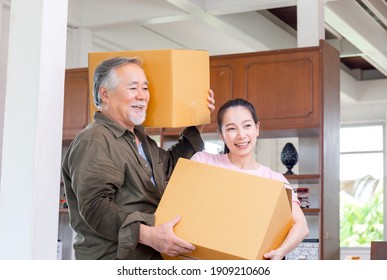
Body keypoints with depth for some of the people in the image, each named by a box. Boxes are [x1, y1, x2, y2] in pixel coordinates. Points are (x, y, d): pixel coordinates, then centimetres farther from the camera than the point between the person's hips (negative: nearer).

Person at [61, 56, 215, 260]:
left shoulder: (139, 138, 17)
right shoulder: (92, 142, -16)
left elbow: (169, 164, 32)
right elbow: (95, 206, -27)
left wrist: (197, 126, 24)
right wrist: (147, 235, -36)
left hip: (150, 257, 10)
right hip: (112, 258, -9)